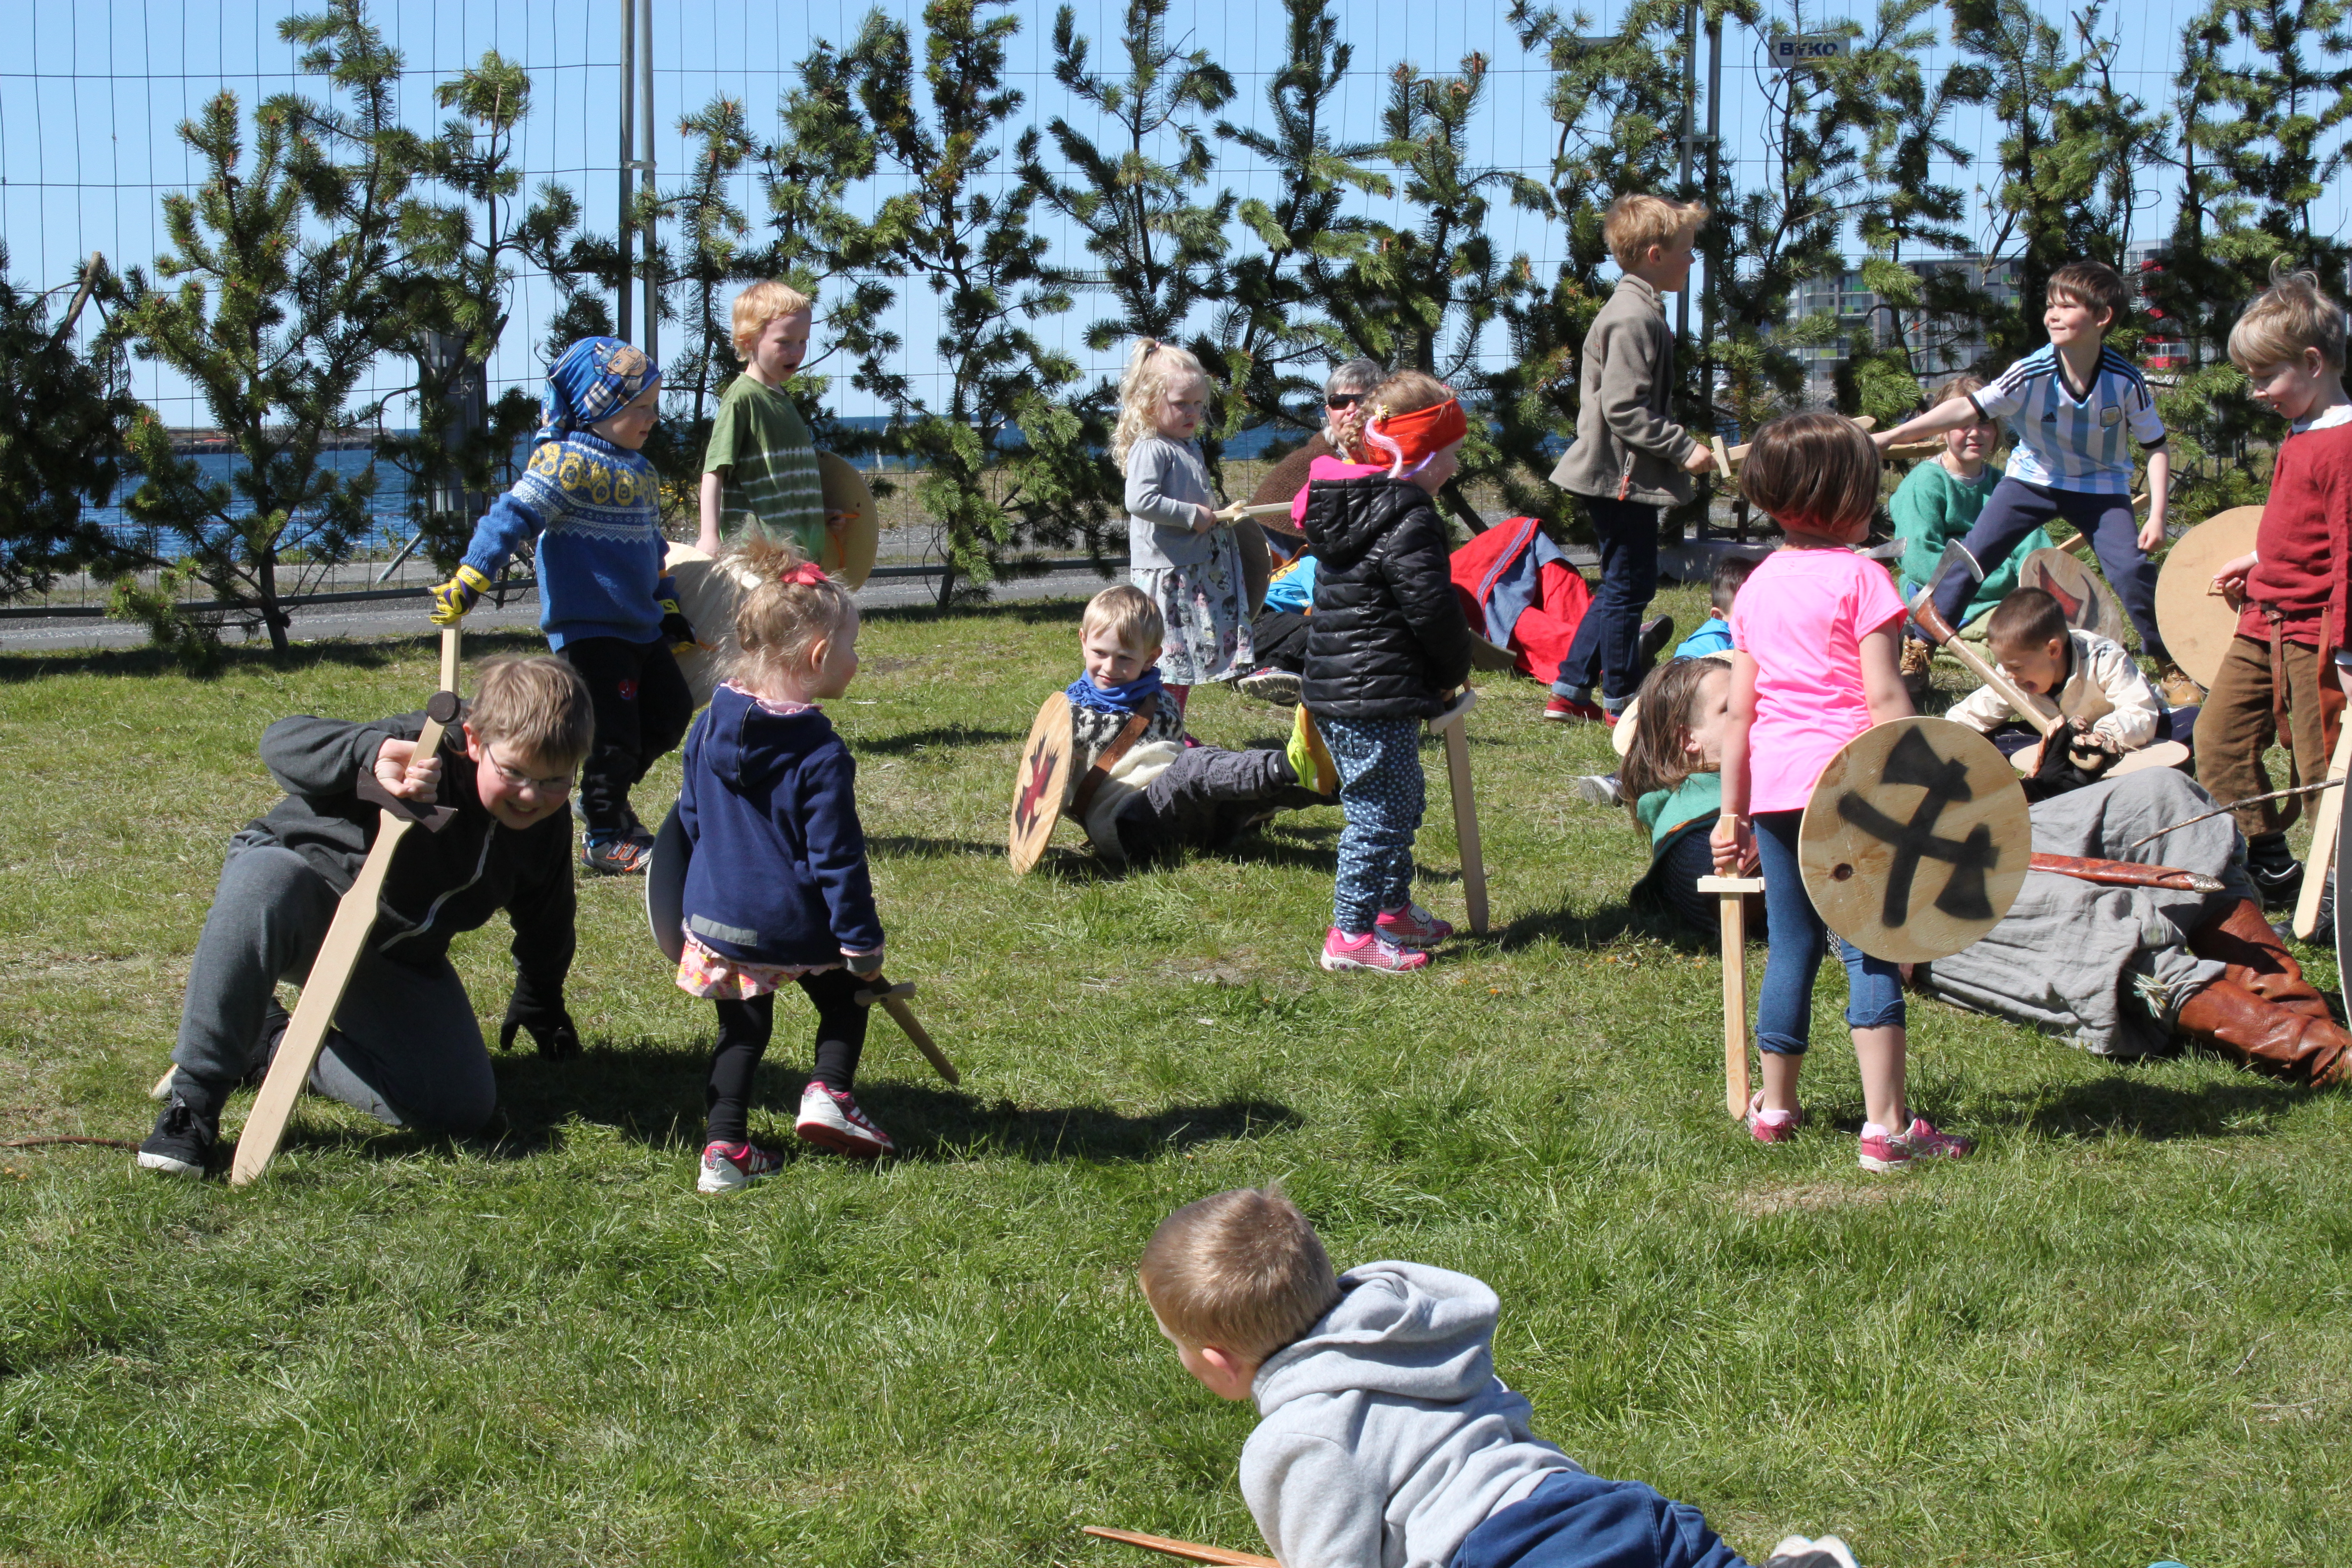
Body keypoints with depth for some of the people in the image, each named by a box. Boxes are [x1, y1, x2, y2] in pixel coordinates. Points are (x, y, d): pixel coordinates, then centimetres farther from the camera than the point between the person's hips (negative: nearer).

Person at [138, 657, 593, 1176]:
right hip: (304, 895, -5)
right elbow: (282, 742, -42)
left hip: (394, 960, 5)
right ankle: (192, 1100, -33)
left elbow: (543, 919, 12)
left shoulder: (548, 821, -10)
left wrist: (541, 1006, 26)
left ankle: (276, 1044, 2)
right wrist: (373, 757, -60)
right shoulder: (428, 755, -30)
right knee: (263, 879, -44)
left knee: (462, 1109, -15)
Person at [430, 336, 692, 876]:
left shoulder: (639, 471, 14)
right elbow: (515, 516, -21)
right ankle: (606, 840, 7)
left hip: (641, 627, 9)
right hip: (588, 628, -9)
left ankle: (609, 799, 30)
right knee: (614, 732, -7)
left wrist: (669, 608, 28)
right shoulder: (568, 464, -14)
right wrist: (468, 581, -29)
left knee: (670, 714, 14)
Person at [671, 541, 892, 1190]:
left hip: (716, 916, 5)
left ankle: (724, 1149, 9)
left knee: (741, 1030, 17)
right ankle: (828, 1093, 1)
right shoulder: (821, 757, -19)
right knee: (845, 997, 21)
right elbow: (836, 857, -16)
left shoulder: (707, 729, -1)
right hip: (796, 923, -4)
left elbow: (690, 820, 10)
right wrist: (862, 943, -8)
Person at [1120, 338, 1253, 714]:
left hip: (1199, 569, 9)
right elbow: (1141, 501, -28)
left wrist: (1216, 515, 12)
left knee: (1190, 656, 13)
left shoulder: (1191, 447, 16)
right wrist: (1192, 515, -22)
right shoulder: (1150, 450, -14)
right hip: (1164, 571, -9)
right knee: (1168, 656, -7)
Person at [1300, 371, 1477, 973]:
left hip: (1337, 691, 10)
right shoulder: (1407, 521, -19)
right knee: (1382, 814, -4)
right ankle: (1350, 935, -1)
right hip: (1379, 694, -10)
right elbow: (1431, 606, -20)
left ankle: (1392, 909, 35)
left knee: (1403, 800, 23)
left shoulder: (1353, 507, 13)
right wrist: (1455, 669, -1)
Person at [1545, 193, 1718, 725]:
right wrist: (1684, 448, -20)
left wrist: (1680, 448, 18)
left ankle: (1569, 691, 21)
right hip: (1623, 477, -11)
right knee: (1628, 587, -1)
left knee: (1622, 587, 17)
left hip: (1619, 476, 11)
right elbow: (1624, 409, -24)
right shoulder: (1634, 319, -19)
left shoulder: (1638, 312, 15)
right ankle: (1622, 701, 9)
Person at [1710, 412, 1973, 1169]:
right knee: (1869, 950, -5)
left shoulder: (1758, 585, 13)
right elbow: (1884, 697, -13)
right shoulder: (1859, 577, -6)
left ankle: (1775, 1107, 24)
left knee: (1792, 945, 16)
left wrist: (1733, 812, 17)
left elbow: (1738, 710, 13)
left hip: (1773, 786, 6)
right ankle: (1886, 1126, -10)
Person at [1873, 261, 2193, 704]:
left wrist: (2157, 515, -19)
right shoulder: (2031, 374, -23)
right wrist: (1892, 436, -36)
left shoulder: (2126, 381, -21)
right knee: (1969, 557, -8)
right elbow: (1969, 409, -27)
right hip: (2033, 479, 1)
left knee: (2131, 568, -18)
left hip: (2100, 486, -1)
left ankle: (2172, 666, 1)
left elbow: (2156, 447, -9)